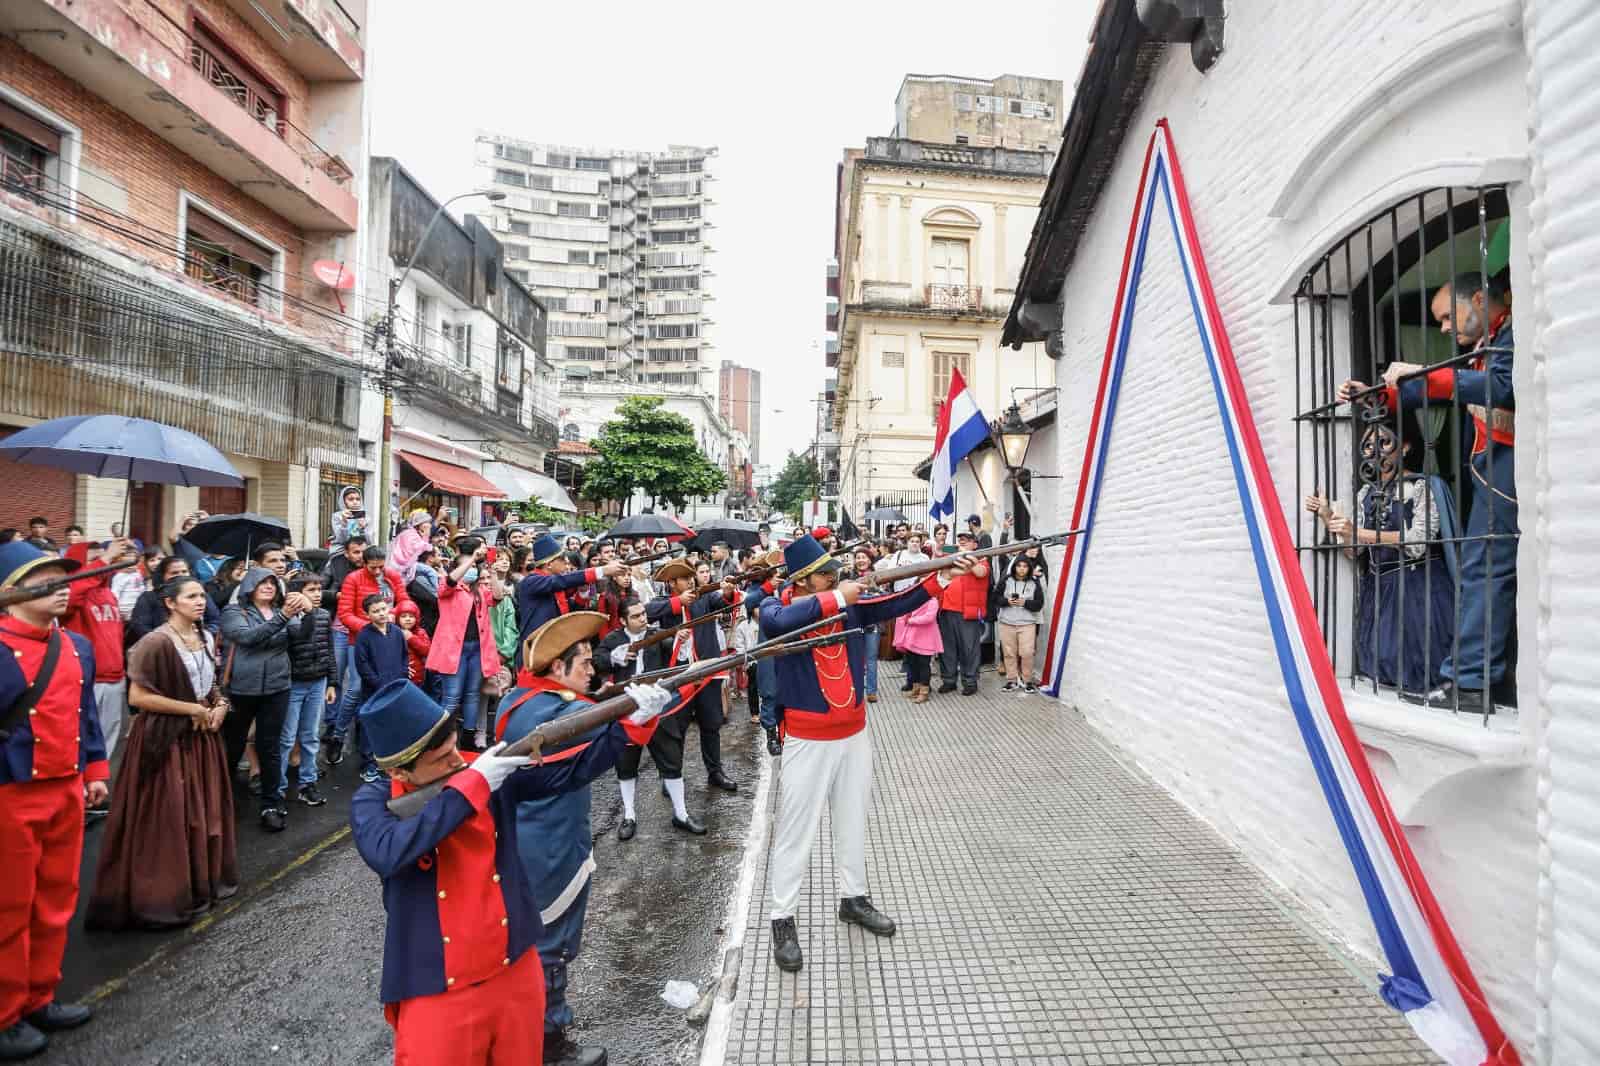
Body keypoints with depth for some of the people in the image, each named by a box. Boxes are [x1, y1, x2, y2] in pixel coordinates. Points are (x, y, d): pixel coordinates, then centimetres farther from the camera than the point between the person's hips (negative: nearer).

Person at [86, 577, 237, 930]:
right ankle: (166, 897, 13)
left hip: (203, 736, 7)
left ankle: (204, 882, 28)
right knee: (168, 818, 0)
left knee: (205, 811, 14)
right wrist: (192, 709, -16)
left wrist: (219, 705, 1)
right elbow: (138, 696, -18)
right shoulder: (156, 642, -16)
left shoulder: (206, 638, 7)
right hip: (167, 740, -7)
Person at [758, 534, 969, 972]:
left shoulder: (852, 604, -1)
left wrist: (943, 576, -20)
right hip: (808, 740, -5)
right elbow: (778, 621, -37)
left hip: (854, 734, 5)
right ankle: (783, 920, 21)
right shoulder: (777, 608, -14)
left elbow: (897, 604, -8)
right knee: (796, 830, 5)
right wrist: (837, 597, -31)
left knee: (853, 820, 20)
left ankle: (852, 898, 39)